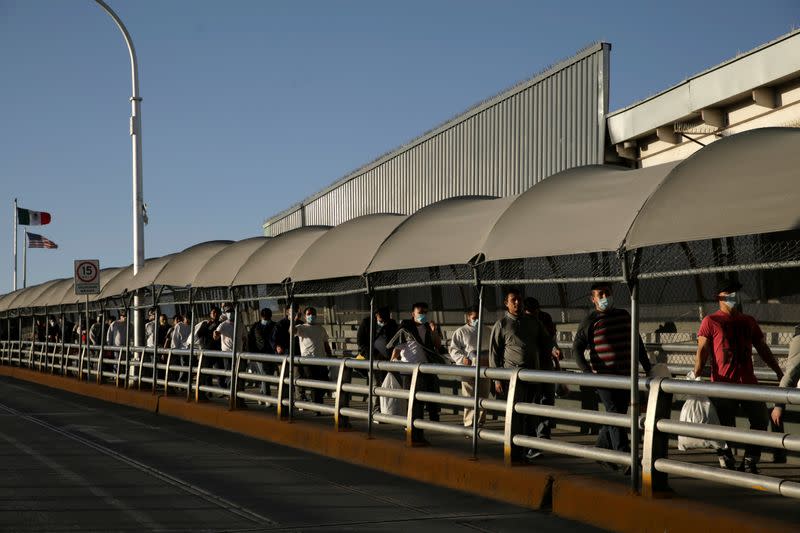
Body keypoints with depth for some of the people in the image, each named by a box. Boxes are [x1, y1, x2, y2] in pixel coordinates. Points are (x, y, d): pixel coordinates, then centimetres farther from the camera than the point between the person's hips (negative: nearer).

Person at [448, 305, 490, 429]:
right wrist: (462, 358, -16)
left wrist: (488, 358, -2)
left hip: (484, 368, 4)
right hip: (468, 368, -4)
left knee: (483, 397, 5)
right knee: (469, 398, -7)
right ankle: (469, 424, -5)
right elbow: (453, 349, 2)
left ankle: (480, 422, 16)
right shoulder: (461, 332, 7)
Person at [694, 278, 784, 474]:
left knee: (761, 421, 5)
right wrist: (696, 376, -19)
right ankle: (727, 465, 9)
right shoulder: (711, 321, 1)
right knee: (724, 427, -3)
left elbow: (763, 349, 20)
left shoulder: (749, 321, 16)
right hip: (722, 384, -5)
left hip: (748, 382, 5)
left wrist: (779, 372, 17)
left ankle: (749, 463, 16)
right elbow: (702, 350, -7)